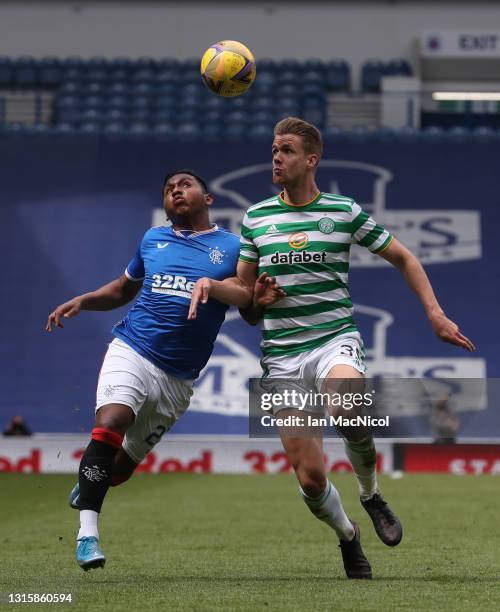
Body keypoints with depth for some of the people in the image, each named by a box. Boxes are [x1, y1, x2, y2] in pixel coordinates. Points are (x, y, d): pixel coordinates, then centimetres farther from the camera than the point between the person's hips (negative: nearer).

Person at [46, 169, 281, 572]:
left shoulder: (233, 248, 4)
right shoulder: (152, 239, 12)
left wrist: (261, 297, -19)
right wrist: (82, 301, 10)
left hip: (178, 377, 0)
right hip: (131, 351, 0)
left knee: (123, 465, 8)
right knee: (111, 423, -29)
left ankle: (87, 486, 43)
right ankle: (88, 530, -27)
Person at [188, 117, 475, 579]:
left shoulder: (345, 211, 2)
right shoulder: (256, 218, 8)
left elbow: (402, 258, 13)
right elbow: (245, 292, 14)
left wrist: (435, 314, 4)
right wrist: (210, 285, -7)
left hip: (335, 338, -2)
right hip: (282, 355, 2)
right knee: (310, 479, -6)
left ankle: (372, 496, -7)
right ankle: (347, 537, 27)